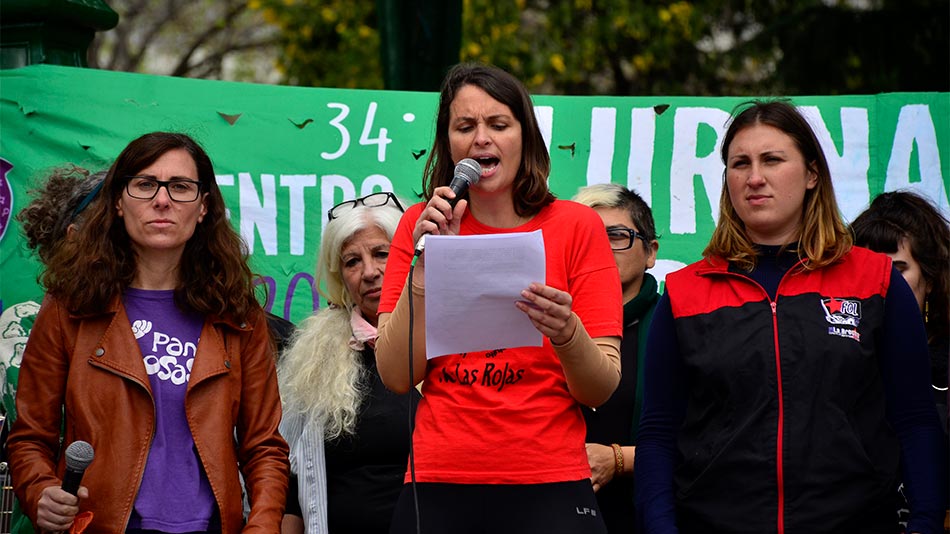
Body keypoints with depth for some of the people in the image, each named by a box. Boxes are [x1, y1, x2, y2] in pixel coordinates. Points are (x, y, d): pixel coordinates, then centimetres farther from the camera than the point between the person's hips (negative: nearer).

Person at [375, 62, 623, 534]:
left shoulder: (576, 225, 1)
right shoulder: (420, 226, 6)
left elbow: (601, 390, -3)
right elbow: (397, 377, -2)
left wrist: (566, 333, -23)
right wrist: (426, 261, -9)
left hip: (548, 491, -1)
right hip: (436, 490, 1)